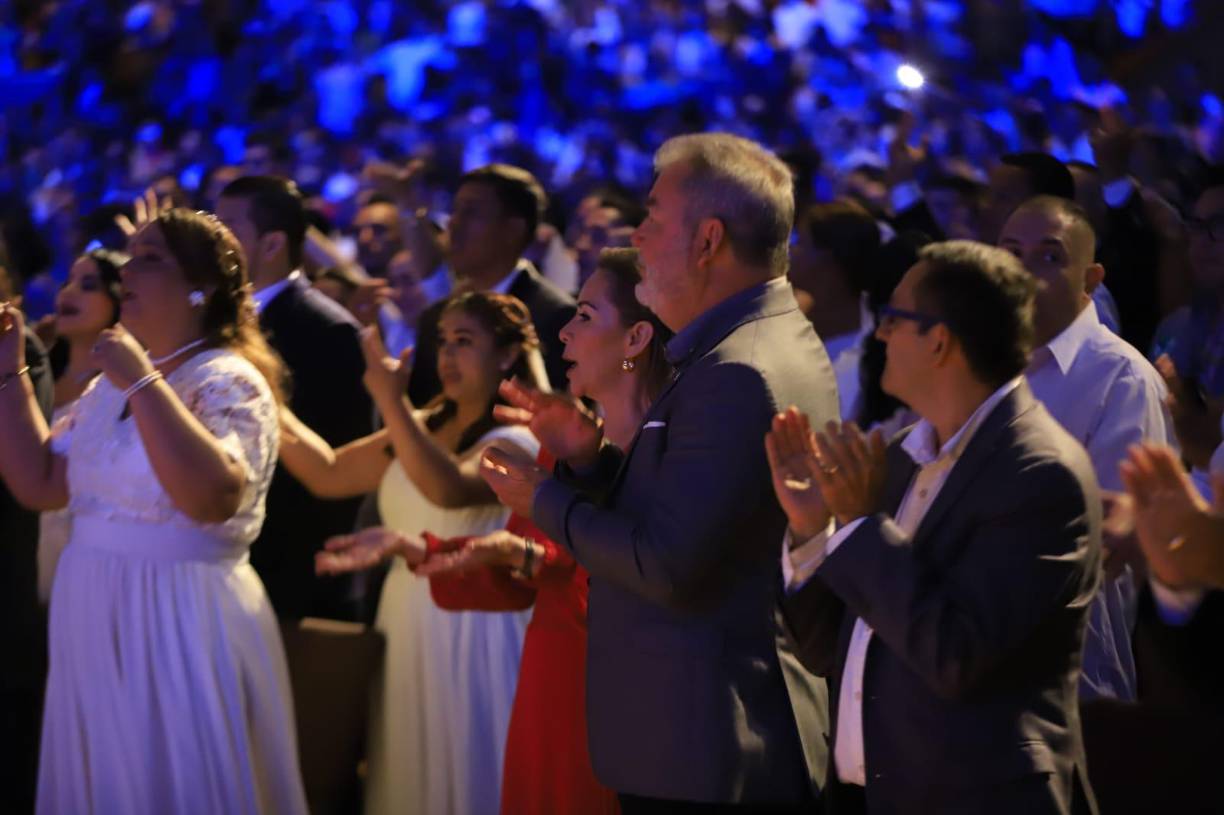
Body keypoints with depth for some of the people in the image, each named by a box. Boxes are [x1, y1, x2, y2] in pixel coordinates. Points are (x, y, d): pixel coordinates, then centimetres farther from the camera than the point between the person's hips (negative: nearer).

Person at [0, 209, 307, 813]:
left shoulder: (229, 382, -12)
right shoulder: (113, 383, 12)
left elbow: (213, 498, -29)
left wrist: (144, 383, -27)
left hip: (181, 626, -7)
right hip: (96, 619, 7)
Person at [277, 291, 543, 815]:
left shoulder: (518, 439, -13)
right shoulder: (425, 427, 11)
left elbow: (449, 489, -32)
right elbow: (328, 474, 7)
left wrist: (391, 402, -34)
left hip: (472, 634, -7)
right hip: (409, 630, 7)